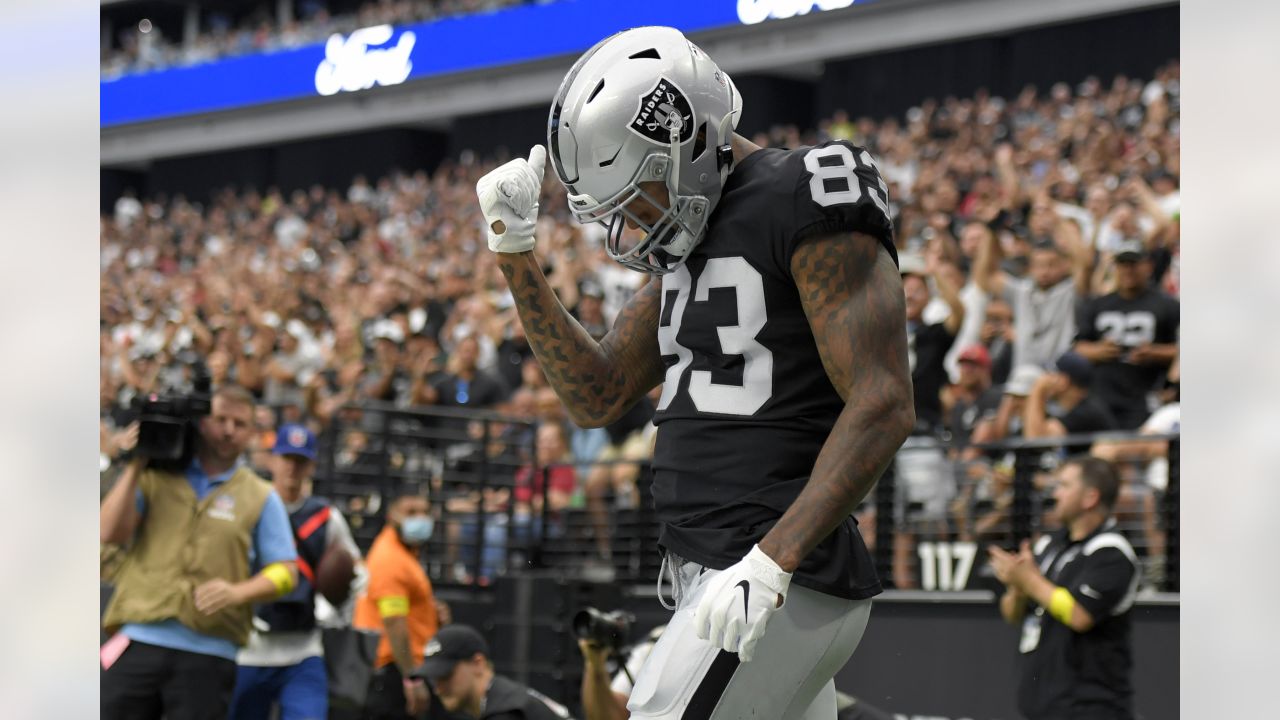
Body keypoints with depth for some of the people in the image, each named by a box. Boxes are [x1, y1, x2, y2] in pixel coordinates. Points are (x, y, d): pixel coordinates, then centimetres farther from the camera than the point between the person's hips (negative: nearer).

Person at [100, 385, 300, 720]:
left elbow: (285, 573, 6)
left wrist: (237, 592, -12)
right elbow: (111, 532, -1)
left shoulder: (261, 498, 10)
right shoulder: (154, 478, 11)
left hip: (208, 652, 0)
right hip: (139, 641, 0)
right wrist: (135, 466, -4)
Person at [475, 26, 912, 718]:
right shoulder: (691, 237, 15)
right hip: (706, 576, 9)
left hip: (783, 583, -9)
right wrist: (515, 253, 6)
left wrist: (772, 562, -26)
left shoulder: (810, 207, -13)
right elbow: (596, 397, 16)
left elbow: (882, 408, -19)